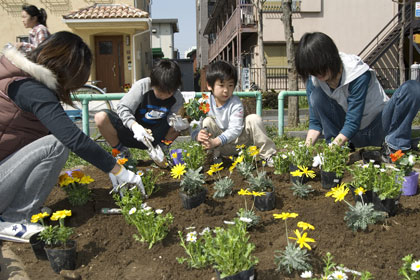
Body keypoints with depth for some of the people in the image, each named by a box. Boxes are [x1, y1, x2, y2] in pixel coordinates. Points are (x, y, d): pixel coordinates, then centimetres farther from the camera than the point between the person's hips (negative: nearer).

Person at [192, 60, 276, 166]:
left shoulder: (236, 104, -15)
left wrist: (215, 141, -39)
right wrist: (198, 135, -42)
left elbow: (235, 129, -25)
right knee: (207, 121, -22)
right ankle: (215, 156, -19)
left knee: (254, 119, -22)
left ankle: (268, 154, -16)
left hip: (237, 140, -1)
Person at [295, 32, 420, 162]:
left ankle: (393, 145, -18)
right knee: (316, 96, -22)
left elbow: (352, 123, -28)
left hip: (377, 127, -3)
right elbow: (315, 121, -6)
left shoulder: (358, 74, -26)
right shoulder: (313, 81, -11)